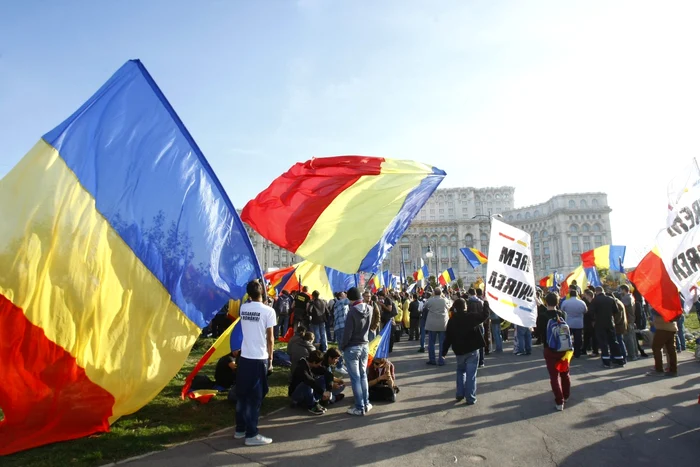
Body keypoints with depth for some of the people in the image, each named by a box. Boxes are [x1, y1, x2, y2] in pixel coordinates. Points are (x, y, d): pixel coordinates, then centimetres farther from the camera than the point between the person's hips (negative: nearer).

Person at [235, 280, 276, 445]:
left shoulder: (243, 308, 3)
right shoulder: (268, 311, -12)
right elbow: (270, 338, -8)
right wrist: (270, 358, 1)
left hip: (244, 357, 6)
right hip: (259, 359, -6)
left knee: (242, 394, 15)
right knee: (255, 397, 1)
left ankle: (240, 429, 26)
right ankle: (251, 435, 8)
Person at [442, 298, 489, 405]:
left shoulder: (452, 320, -2)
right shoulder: (471, 316, -12)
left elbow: (448, 337, 0)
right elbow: (485, 315, -2)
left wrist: (444, 351, 6)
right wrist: (485, 303, 12)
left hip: (459, 350, 3)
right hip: (472, 349, -3)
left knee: (460, 371, 22)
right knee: (471, 374, 1)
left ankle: (459, 394, 19)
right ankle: (470, 398, 3)